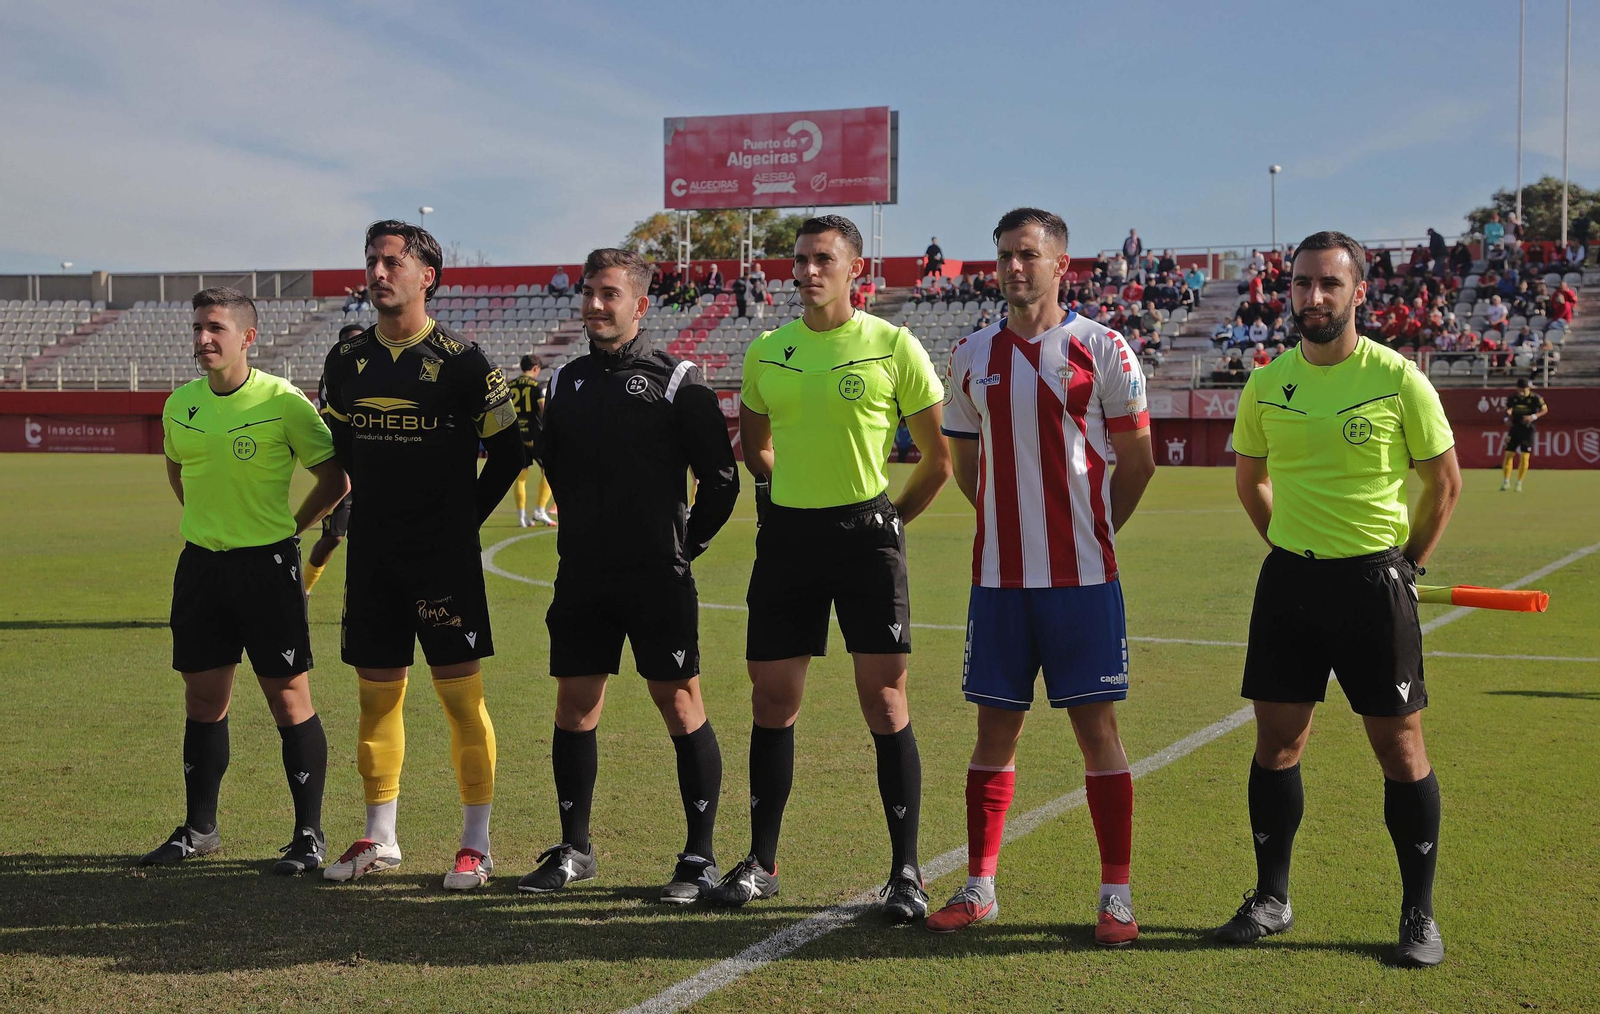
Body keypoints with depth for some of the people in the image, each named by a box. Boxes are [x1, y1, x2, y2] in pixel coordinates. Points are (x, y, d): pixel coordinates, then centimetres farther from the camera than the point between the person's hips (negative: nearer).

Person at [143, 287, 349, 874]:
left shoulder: (283, 402, -11)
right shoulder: (180, 405, 5)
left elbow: (334, 478, -3)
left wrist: (289, 529, 2)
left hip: (267, 563, -5)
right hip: (199, 563, 5)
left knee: (289, 699, -2)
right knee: (203, 697, 11)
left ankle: (309, 835, 7)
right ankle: (199, 828, 23)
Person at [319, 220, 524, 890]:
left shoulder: (461, 361, -7)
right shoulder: (345, 362, 7)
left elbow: (508, 450, -1)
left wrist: (466, 517, 0)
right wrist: (360, 513, 13)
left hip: (445, 556, -5)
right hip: (371, 553, 5)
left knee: (461, 692, -3)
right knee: (376, 692, 10)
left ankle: (476, 846, 7)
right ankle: (379, 841, 22)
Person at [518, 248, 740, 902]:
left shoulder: (676, 380, -4)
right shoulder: (567, 381, 11)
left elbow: (721, 479, -2)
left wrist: (684, 546, 1)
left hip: (658, 578, -5)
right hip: (582, 576, 5)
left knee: (681, 707, -3)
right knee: (574, 706, 8)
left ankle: (700, 858, 6)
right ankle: (573, 849, 21)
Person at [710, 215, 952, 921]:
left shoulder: (893, 347, -4)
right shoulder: (766, 352, 7)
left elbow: (938, 454, 2)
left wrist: (889, 518, 3)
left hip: (866, 535, -4)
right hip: (786, 538, 4)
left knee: (883, 700, -5)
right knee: (773, 699, 7)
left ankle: (906, 870, 3)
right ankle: (761, 862, 18)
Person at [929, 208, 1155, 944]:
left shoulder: (1101, 350, -3)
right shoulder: (972, 356, 8)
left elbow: (1137, 461, 5)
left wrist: (1090, 528, 7)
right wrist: (1013, 524, 13)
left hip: (1082, 577, -3)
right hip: (998, 575, 3)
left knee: (1098, 727, 0)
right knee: (995, 729, 7)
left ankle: (1116, 895, 8)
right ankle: (979, 886, 16)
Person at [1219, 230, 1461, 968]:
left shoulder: (1398, 379, -7)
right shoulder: (1267, 384, 3)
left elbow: (1444, 481, 3)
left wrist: (1408, 562, 5)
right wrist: (1291, 548, 14)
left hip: (1374, 581, -3)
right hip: (1288, 580, 4)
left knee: (1400, 746, 0)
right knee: (1276, 742, 7)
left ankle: (1419, 914, 13)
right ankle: (1271, 897, 21)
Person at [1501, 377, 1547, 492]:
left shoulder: (1535, 398, -9)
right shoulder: (1513, 398, 1)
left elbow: (1545, 409, -1)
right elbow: (1508, 409, 17)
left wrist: (1534, 417, -16)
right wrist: (1507, 418, -3)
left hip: (1528, 429, -3)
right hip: (1515, 428, 3)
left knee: (1525, 457, -5)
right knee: (1508, 454, 0)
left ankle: (1519, 483, 6)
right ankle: (1506, 482, 12)